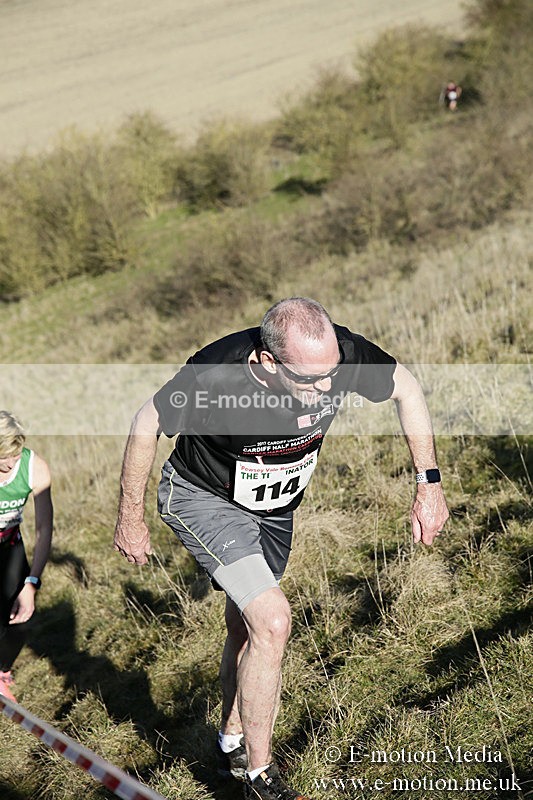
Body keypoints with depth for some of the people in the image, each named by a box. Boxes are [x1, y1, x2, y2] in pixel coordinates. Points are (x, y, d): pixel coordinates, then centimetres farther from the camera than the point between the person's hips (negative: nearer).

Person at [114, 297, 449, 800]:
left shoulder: (342, 354, -29)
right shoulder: (215, 377, -38)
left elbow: (406, 389, -8)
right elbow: (147, 426, -19)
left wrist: (428, 483, -11)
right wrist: (130, 519, -9)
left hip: (275, 507, 5)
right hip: (203, 500, -5)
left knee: (246, 627, 18)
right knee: (272, 621, -19)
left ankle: (232, 744, 42)